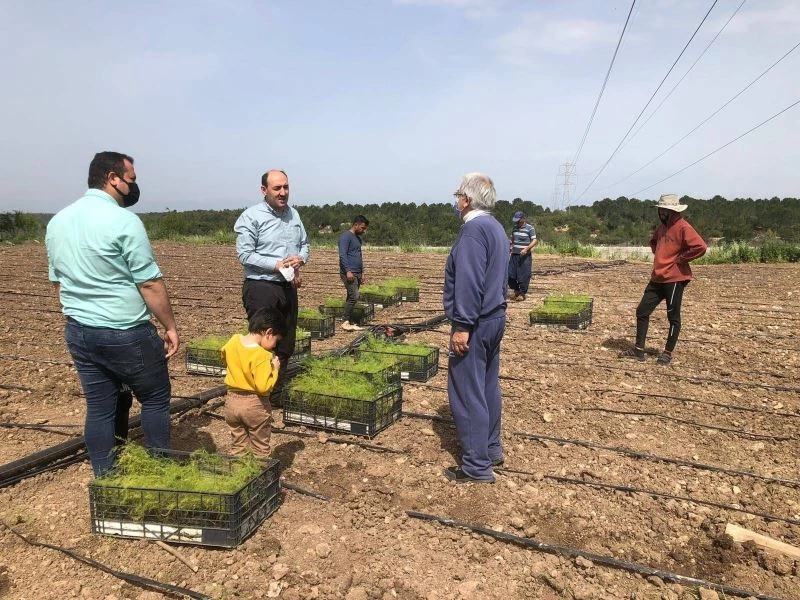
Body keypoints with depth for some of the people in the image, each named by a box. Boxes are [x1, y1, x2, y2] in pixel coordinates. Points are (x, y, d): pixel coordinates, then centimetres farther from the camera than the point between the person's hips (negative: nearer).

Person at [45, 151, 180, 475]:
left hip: (78, 332, 7)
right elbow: (150, 284, -16)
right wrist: (170, 326, -8)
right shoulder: (123, 220, -16)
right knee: (155, 399, 10)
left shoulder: (57, 222, 9)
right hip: (126, 333, -7)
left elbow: (58, 281, 16)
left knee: (99, 408, 14)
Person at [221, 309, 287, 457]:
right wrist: (275, 369, -13)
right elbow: (263, 386, -27)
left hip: (232, 400, 6)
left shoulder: (233, 341, -3)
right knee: (260, 450, 12)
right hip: (255, 404, -6)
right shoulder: (261, 355, -24)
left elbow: (224, 354, 19)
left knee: (237, 447, 19)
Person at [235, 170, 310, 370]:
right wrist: (277, 265, -21)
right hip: (260, 288, -7)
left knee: (286, 344, 15)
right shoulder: (251, 217, -9)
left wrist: (300, 259, -4)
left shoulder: (293, 214, 11)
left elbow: (304, 243, 18)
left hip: (288, 286, 7)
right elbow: (245, 255, -15)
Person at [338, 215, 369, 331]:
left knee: (351, 298, 8)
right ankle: (346, 322, -7)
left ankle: (349, 321, 11)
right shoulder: (346, 236, -8)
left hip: (357, 273, 9)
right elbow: (342, 255, -17)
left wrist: (362, 273, 22)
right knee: (354, 296, -14)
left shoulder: (358, 238, 20)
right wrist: (348, 271, -23)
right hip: (348, 273, -9)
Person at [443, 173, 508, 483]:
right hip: (495, 318, 10)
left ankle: (477, 466, 4)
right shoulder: (495, 227, 14)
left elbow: (469, 282, -24)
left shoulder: (473, 228, -17)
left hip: (475, 324, -10)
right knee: (488, 386, 17)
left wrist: (462, 326, -23)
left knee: (467, 392, -4)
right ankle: (491, 449, 29)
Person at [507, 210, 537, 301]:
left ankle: (522, 293, 9)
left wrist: (526, 249, -23)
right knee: (510, 274, 6)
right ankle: (515, 290, 23)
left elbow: (535, 241, -11)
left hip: (525, 256, -6)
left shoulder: (529, 228, -7)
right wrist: (511, 246, 8)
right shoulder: (514, 228, 12)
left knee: (524, 276, -3)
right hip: (514, 255, 6)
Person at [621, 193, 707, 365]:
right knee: (642, 311, 7)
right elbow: (653, 241, 33)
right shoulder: (662, 226, 13)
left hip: (674, 279, -9)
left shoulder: (683, 227, -13)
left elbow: (700, 247, -24)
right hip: (657, 278, 9)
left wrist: (680, 258, -15)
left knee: (673, 317, 4)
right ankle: (639, 350, 14)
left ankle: (668, 353, 15)